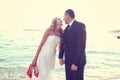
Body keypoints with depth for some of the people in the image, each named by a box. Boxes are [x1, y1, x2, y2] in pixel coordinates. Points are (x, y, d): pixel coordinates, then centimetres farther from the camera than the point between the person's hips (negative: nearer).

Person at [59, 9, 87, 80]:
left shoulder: (80, 25, -15)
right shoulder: (67, 28, 12)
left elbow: (81, 45, -20)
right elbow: (64, 43, 15)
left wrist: (76, 63, -22)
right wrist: (61, 57, 3)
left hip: (77, 61, -7)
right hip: (68, 61, 7)